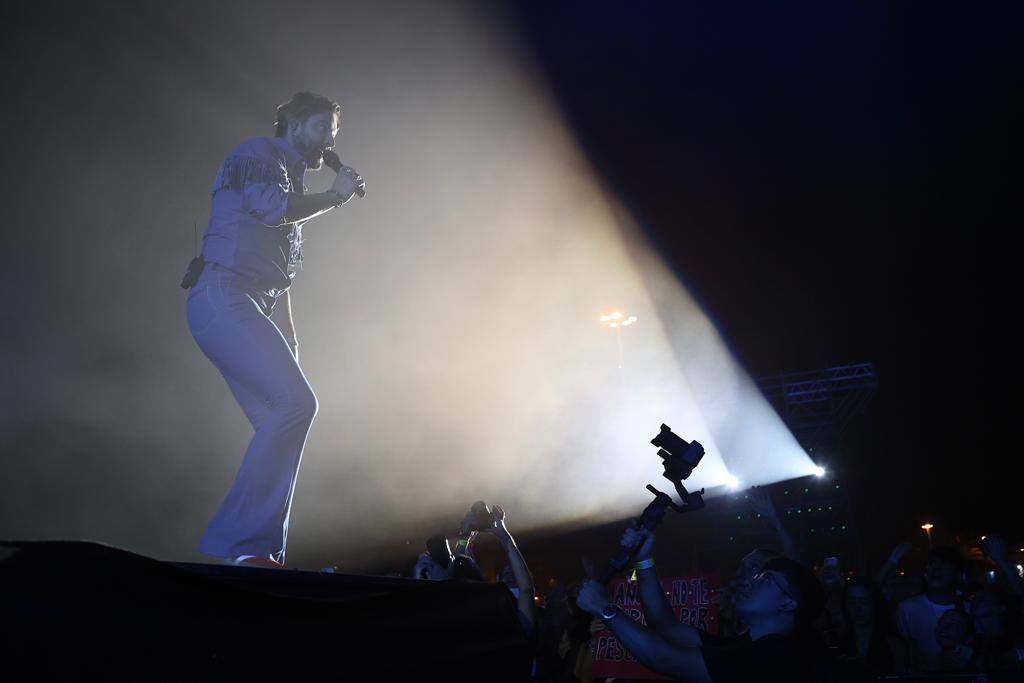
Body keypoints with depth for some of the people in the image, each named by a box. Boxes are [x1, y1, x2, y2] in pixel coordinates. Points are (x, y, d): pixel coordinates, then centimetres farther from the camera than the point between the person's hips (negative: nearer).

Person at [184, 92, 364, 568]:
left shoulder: (291, 179, 30)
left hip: (247, 311, 10)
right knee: (296, 402, -22)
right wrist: (335, 196, -3)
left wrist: (289, 340, 21)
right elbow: (273, 208, -19)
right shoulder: (259, 154, 4)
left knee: (280, 421, 0)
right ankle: (243, 542, -23)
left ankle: (262, 552, 0)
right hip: (223, 298, -10)